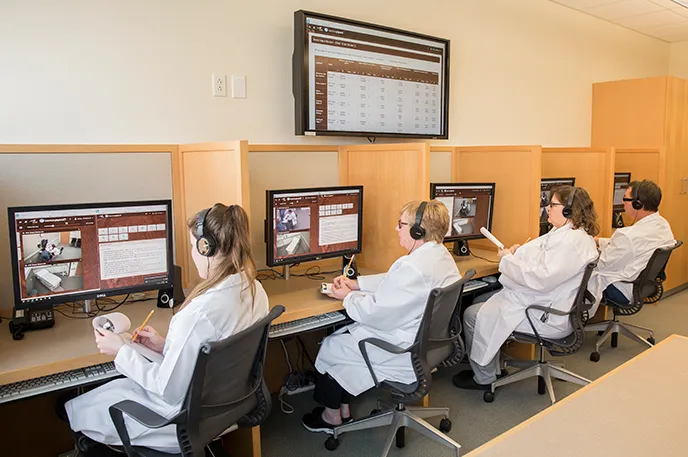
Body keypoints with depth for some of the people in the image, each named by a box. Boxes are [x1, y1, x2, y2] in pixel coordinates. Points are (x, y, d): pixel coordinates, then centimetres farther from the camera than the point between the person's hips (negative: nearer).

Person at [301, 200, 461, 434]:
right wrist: (356, 283, 9)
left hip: (405, 356, -10)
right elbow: (393, 282, 13)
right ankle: (342, 408, 28)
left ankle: (332, 416, 29)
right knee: (342, 335, 18)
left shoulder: (414, 267, -30)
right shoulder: (441, 255, 2)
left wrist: (348, 297, -8)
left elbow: (377, 313, -26)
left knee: (329, 348, 8)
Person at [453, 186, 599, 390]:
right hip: (539, 299, 11)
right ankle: (489, 366, 23)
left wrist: (508, 258, -18)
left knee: (473, 315, -11)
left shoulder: (574, 241, -24)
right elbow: (543, 261, 22)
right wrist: (519, 252, 2)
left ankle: (484, 377, 9)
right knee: (480, 301, 15)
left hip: (549, 317, -11)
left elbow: (541, 279, -30)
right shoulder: (565, 233, 10)